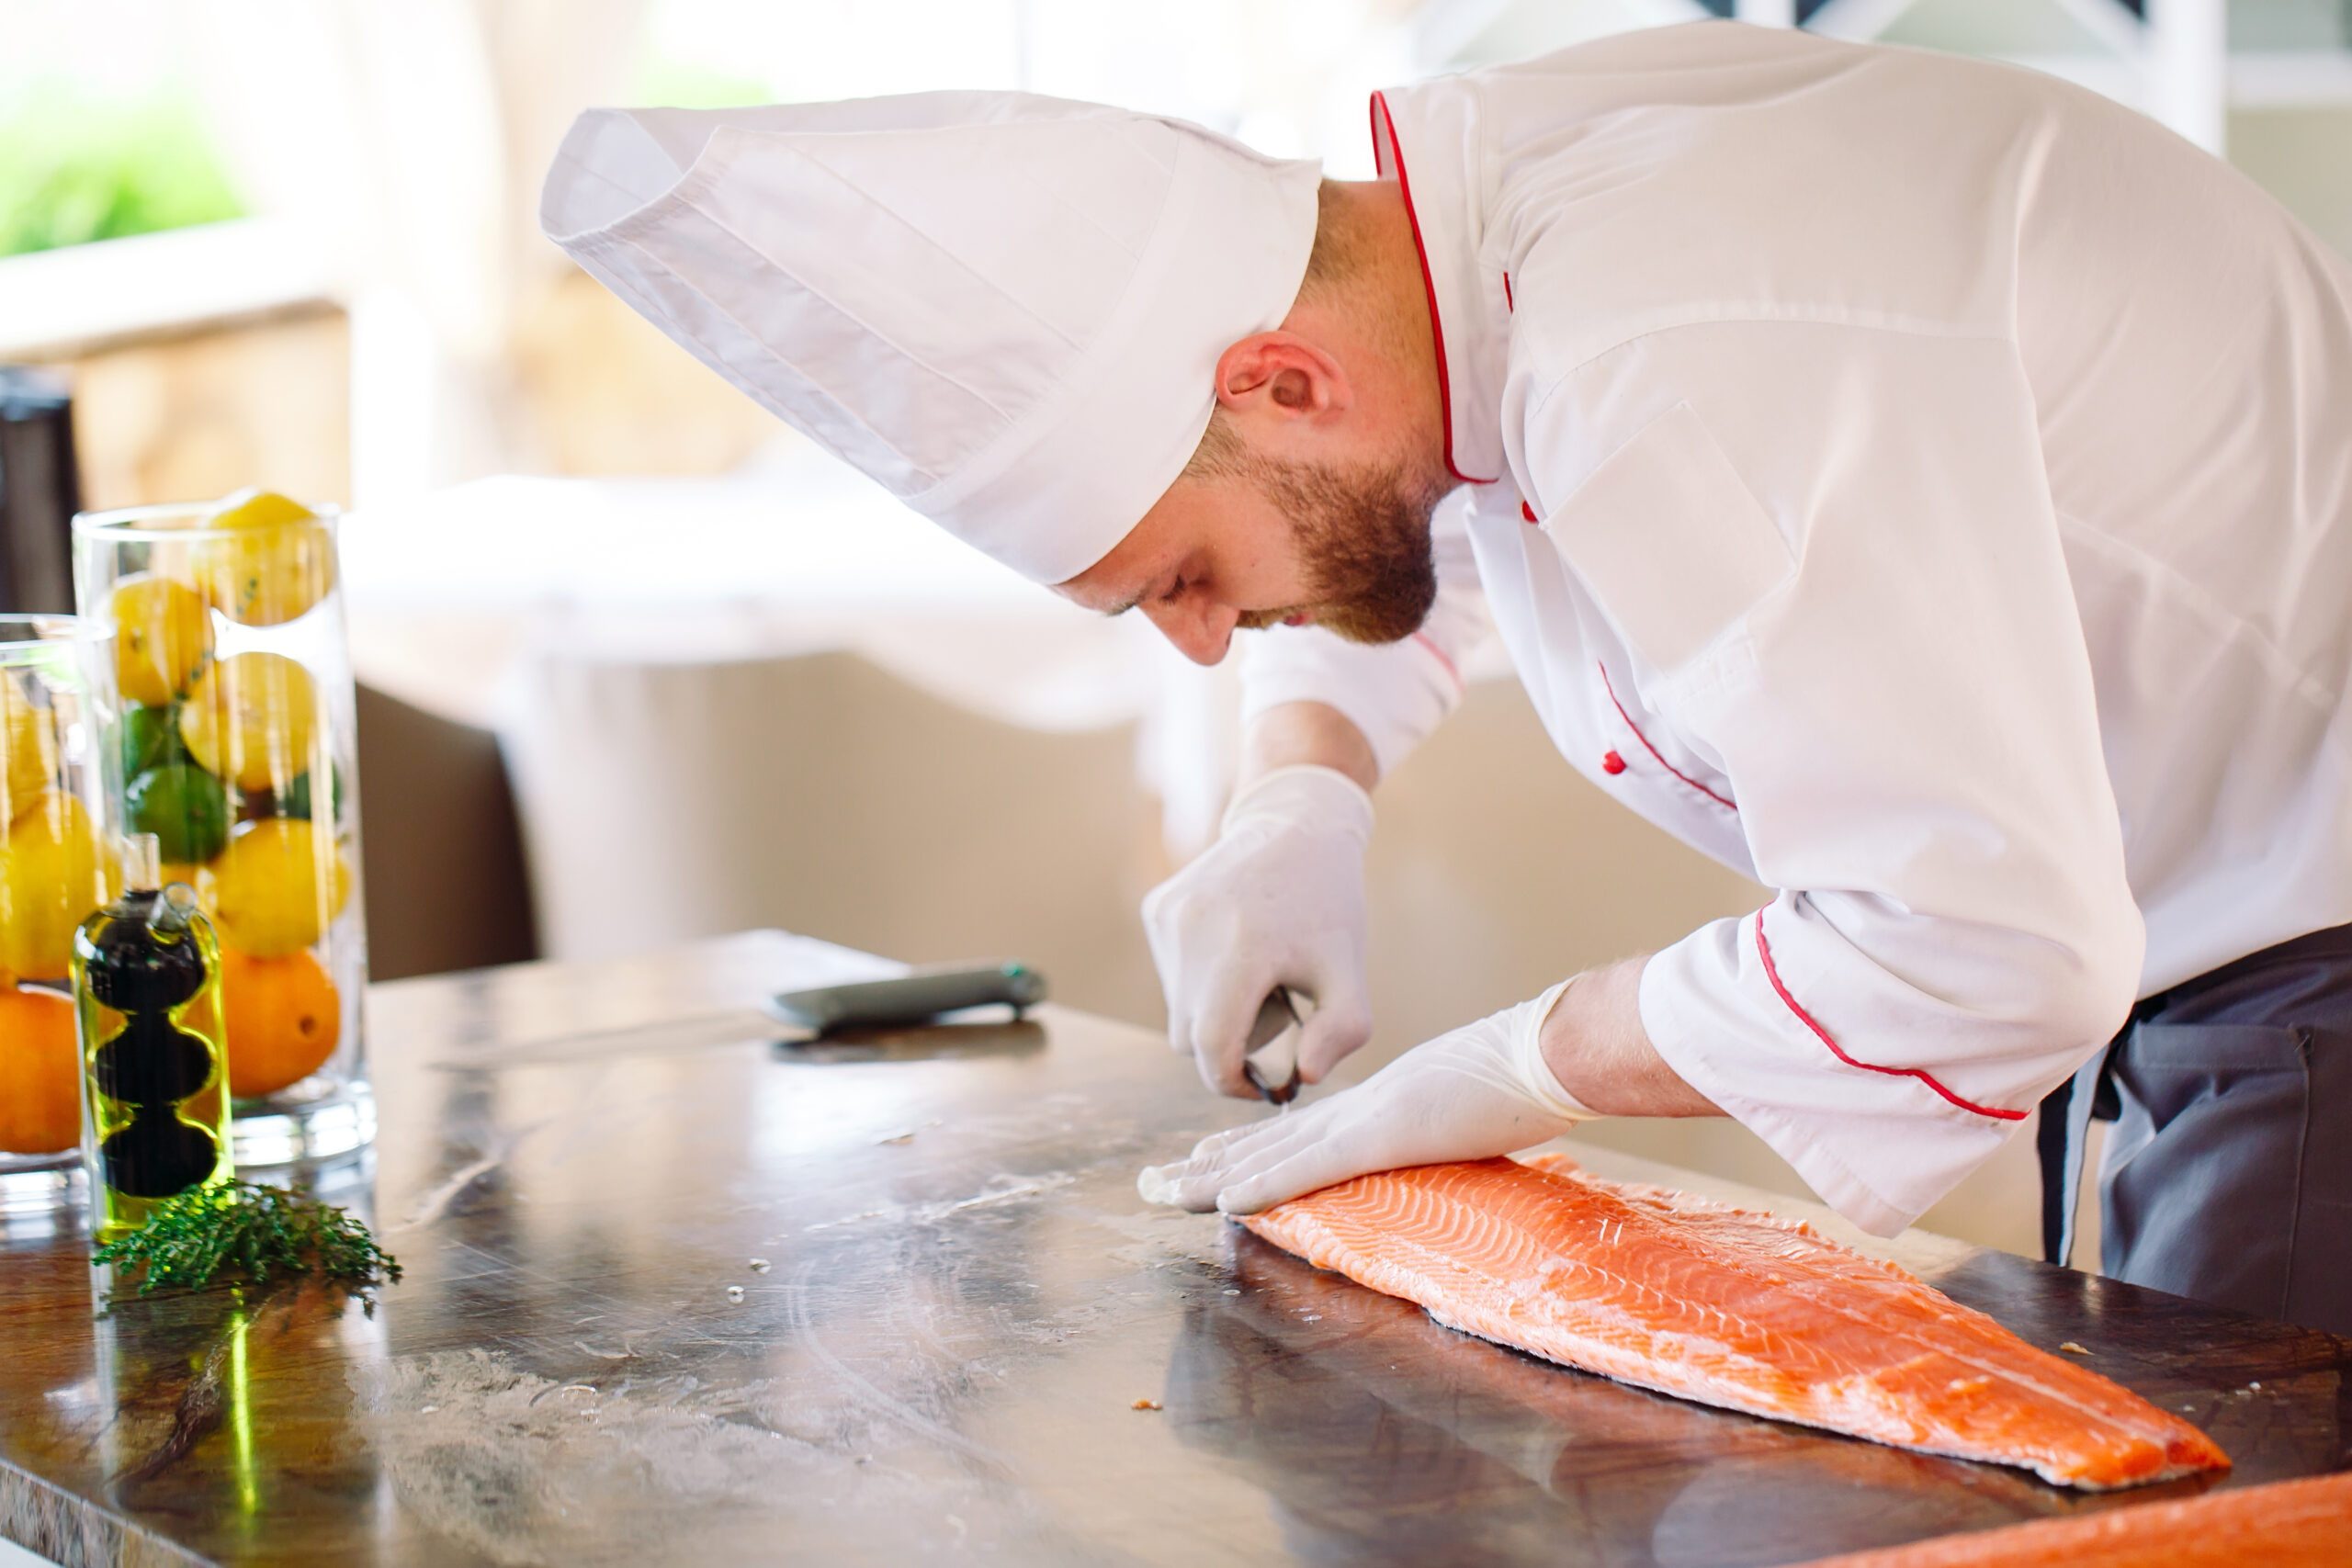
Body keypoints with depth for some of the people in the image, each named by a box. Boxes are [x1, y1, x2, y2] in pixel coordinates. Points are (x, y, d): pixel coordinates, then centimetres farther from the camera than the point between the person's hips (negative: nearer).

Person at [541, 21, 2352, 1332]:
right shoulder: (1478, 171, -7)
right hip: (2166, 942, 9)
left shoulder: (1687, 398, -36)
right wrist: (1301, 790, -1)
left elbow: (1983, 949, -38)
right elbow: (1407, 530, 17)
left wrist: (1522, 1068, -24)